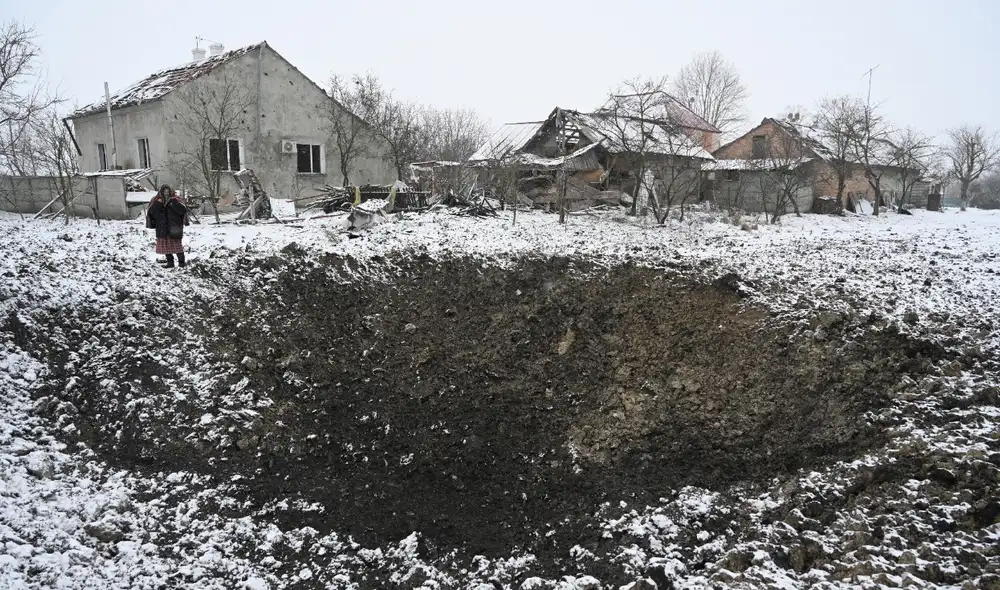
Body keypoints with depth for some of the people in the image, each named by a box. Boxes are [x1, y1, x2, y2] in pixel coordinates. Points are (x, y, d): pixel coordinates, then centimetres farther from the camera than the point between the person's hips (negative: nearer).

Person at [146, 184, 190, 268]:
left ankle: (181, 261, 5)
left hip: (174, 226, -3)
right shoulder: (157, 200, 7)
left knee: (177, 244, -4)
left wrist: (173, 202, -20)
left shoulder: (175, 199, 0)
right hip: (162, 228, 3)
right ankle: (170, 261, 14)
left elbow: (183, 210, -13)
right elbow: (151, 212, -4)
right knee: (166, 245, 6)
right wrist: (157, 203, -16)